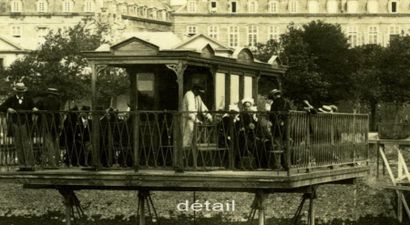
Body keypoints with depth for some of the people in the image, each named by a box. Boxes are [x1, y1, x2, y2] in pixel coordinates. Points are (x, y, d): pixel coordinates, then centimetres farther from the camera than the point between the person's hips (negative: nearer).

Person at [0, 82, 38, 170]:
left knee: (27, 144, -8)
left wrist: (34, 109, -14)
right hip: (15, 124, 1)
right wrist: (8, 109, -17)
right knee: (18, 145, 2)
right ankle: (22, 165, 5)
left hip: (25, 123, -1)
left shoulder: (28, 99, 7)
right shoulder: (11, 99, 6)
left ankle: (30, 165, -8)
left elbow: (33, 107, 10)